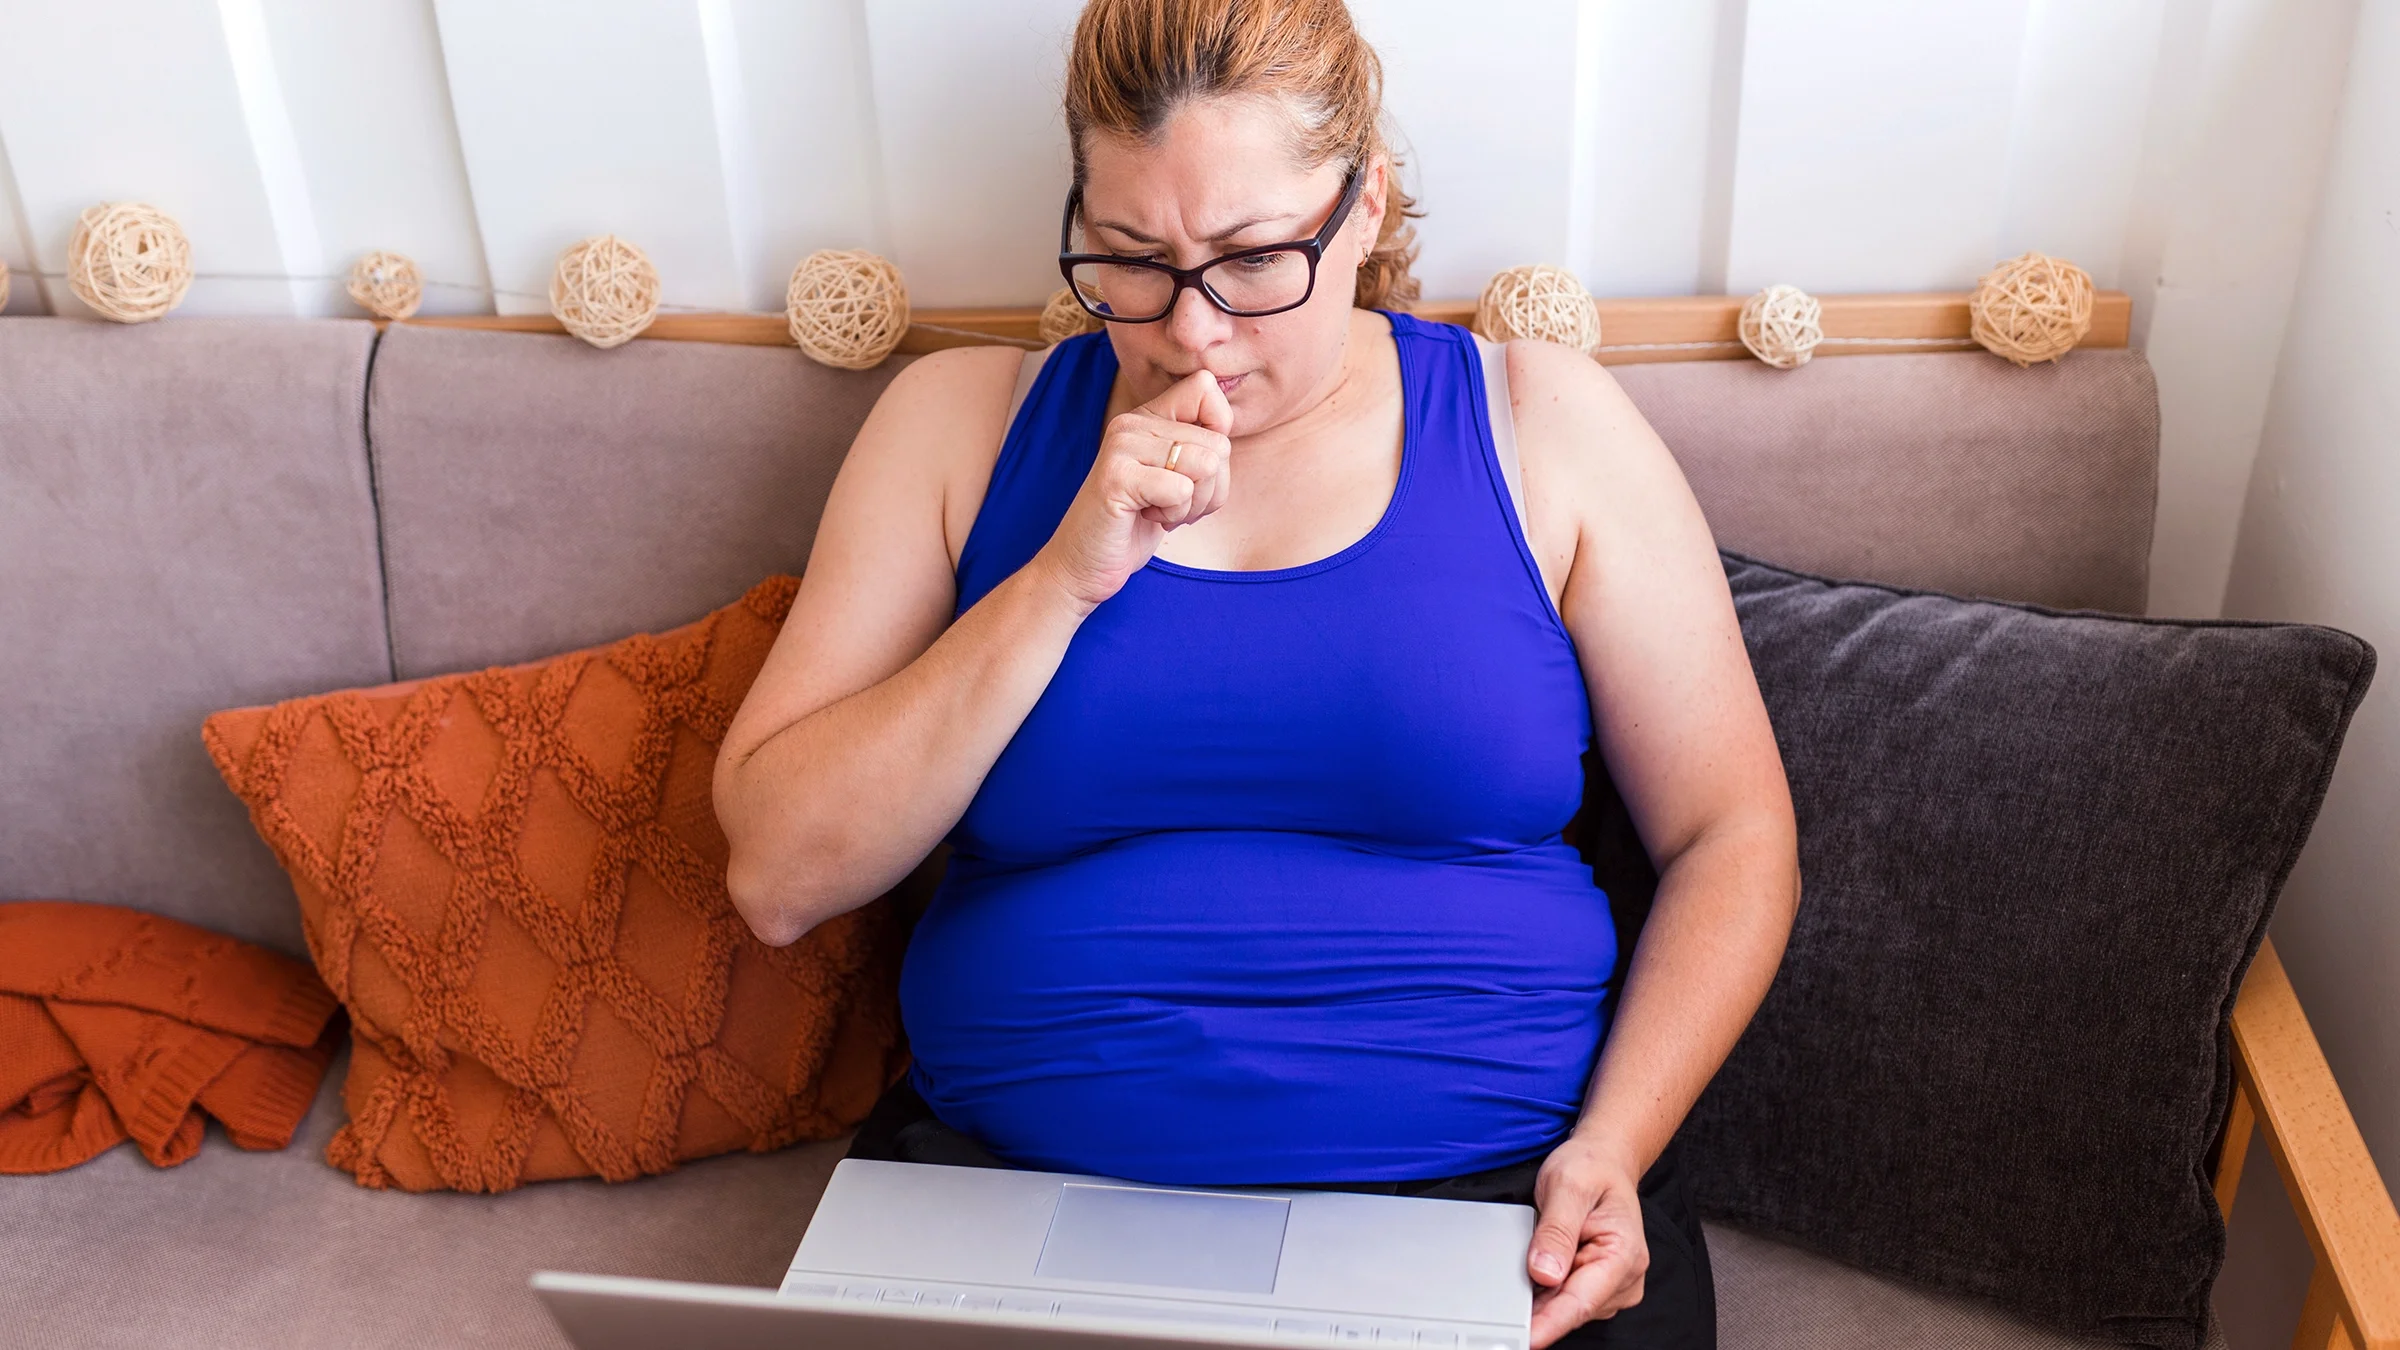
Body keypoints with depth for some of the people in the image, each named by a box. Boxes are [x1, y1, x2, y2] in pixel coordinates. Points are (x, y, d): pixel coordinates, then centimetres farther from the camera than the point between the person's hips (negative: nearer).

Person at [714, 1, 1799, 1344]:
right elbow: (780, 876, -1)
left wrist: (1610, 1150, -6)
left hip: (1487, 1186, 1)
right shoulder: (964, 421, 6)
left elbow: (1733, 839, 8)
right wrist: (1067, 577, -11)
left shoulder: (1542, 424, 6)